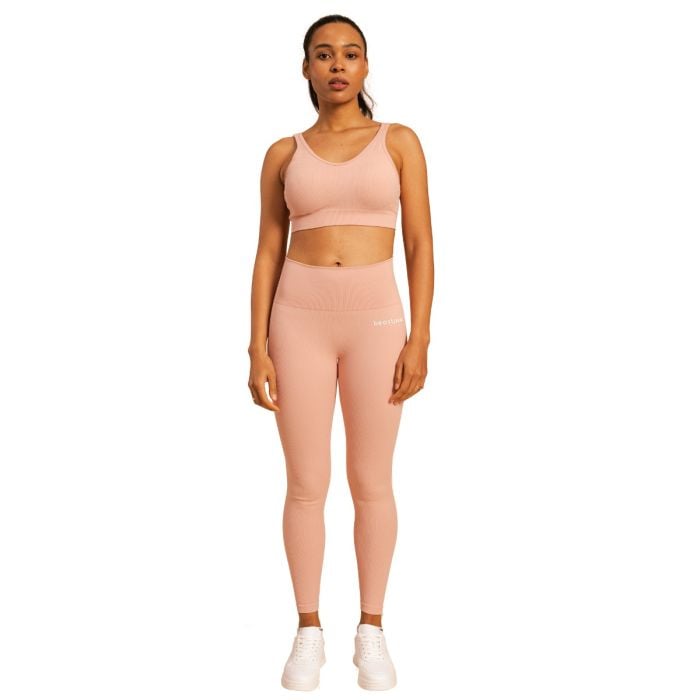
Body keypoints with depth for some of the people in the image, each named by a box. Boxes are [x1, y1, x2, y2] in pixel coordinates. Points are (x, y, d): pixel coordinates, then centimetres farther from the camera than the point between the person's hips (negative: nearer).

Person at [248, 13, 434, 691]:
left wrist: (419, 338, -7)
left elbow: (421, 244, 1)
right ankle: (308, 631, 20)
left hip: (375, 323, -1)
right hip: (300, 322, 1)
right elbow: (268, 255, 6)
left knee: (371, 483, 5)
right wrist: (257, 350, -2)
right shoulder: (283, 155, 8)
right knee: (306, 486, 4)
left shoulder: (399, 141, 5)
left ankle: (371, 630, 21)